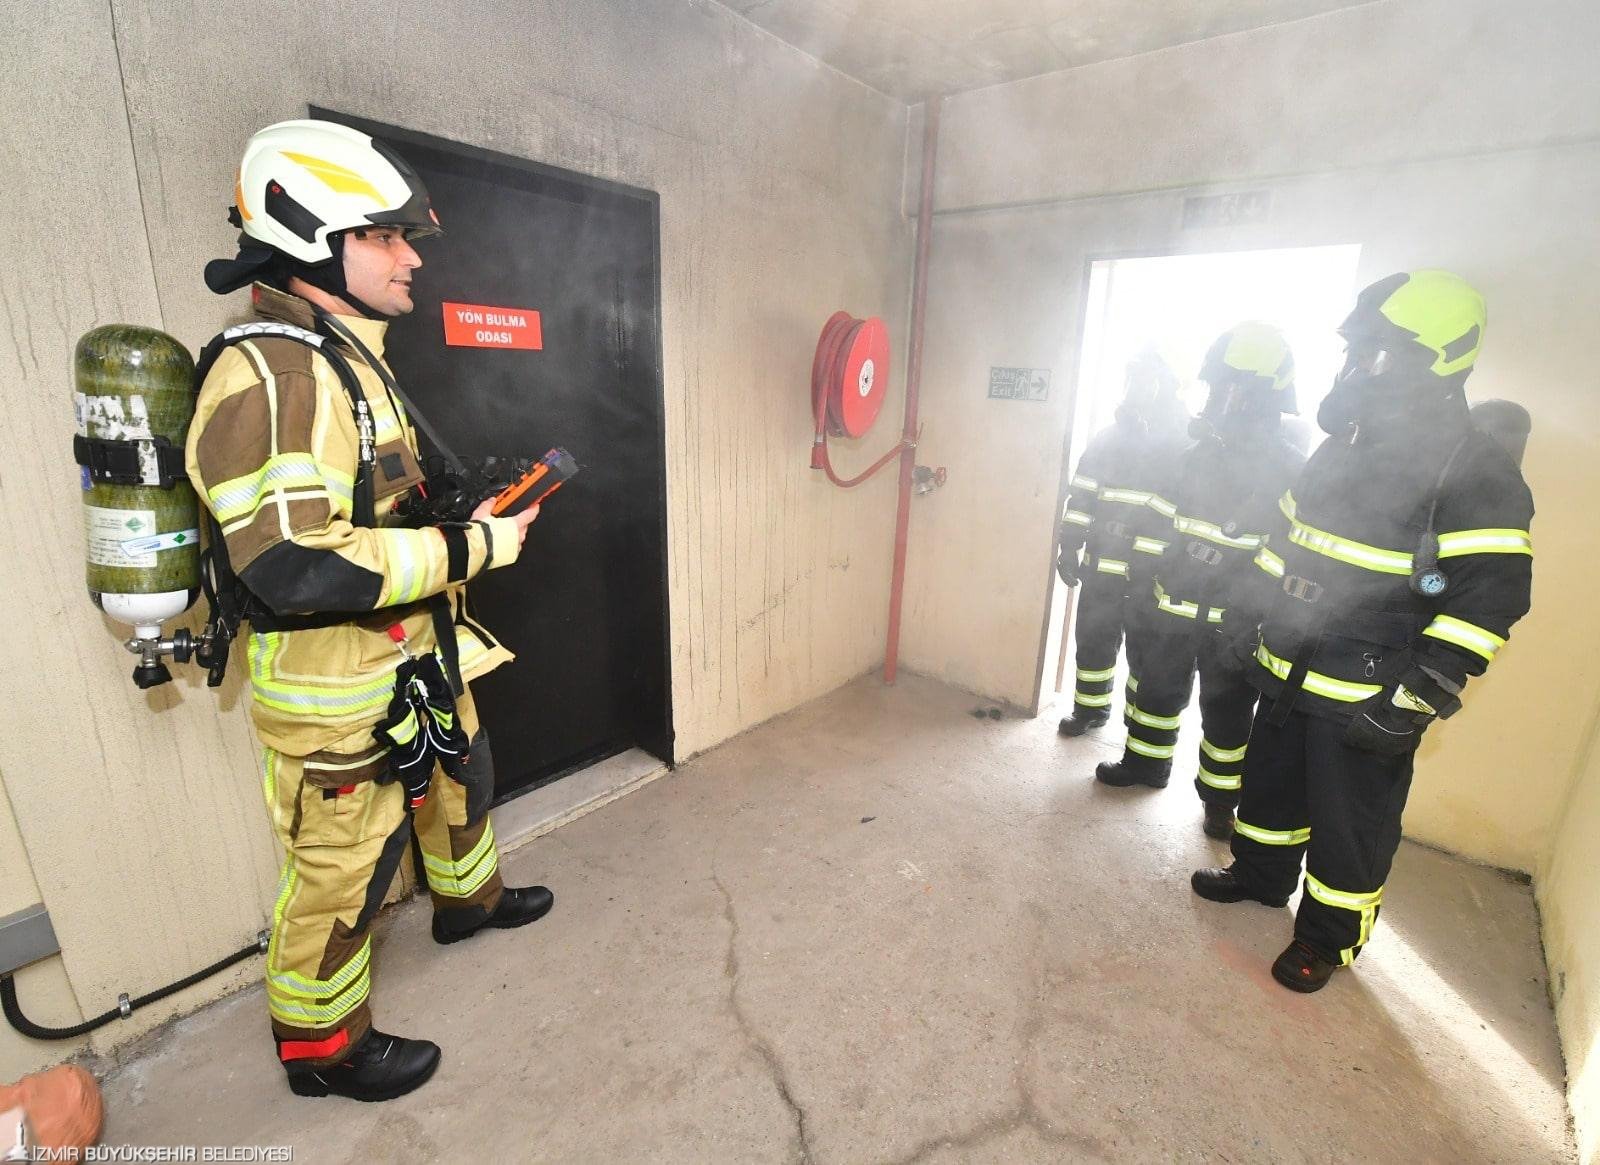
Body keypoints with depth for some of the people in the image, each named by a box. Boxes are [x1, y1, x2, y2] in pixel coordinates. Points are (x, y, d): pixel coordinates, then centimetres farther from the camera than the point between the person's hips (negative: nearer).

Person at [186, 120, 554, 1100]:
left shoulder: (349, 358, 12)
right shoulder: (266, 376, -22)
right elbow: (298, 570, -32)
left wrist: (470, 515, 7)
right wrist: (471, 549, -25)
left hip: (414, 661, 10)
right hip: (335, 692, -10)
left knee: (461, 782, 27)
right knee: (341, 871, 9)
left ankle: (471, 897, 55)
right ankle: (319, 1047, 35)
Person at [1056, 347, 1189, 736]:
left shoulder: (1184, 446, -3)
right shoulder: (1107, 438, 7)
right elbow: (1080, 498, 7)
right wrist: (1069, 550, 2)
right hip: (1101, 566, 3)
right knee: (1093, 639, 13)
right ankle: (1091, 706, 31)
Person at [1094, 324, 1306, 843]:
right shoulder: (1195, 455, -1)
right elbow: (1154, 530, 1)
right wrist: (1144, 590, 1)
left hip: (1235, 622, -3)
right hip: (1170, 609, 3)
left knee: (1227, 712, 13)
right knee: (1156, 686, 15)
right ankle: (1145, 761, 33)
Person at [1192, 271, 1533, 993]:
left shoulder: (1477, 475, -15)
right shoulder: (1340, 449, 7)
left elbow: (1489, 599, -18)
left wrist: (1419, 696, -23)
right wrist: (1251, 616, 16)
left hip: (1367, 701, -7)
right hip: (1287, 674, 7)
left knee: (1349, 825, 9)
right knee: (1271, 784, 22)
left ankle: (1330, 936, 29)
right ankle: (1261, 874, 44)